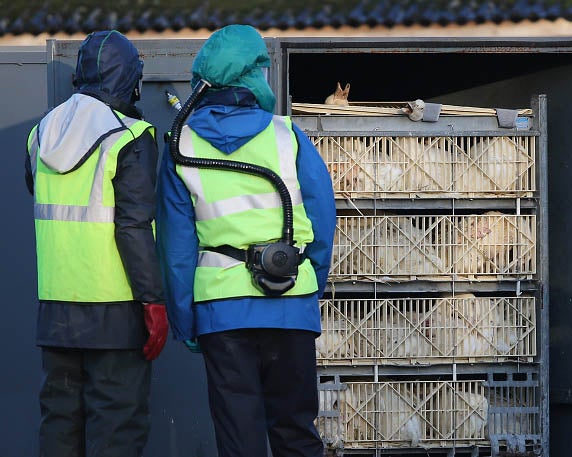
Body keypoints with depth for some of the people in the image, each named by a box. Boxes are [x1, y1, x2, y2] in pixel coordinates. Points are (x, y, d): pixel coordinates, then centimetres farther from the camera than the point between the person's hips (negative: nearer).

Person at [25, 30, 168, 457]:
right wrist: (153, 301, -13)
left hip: (55, 307, 6)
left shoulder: (42, 133, 9)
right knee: (117, 421, -3)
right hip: (114, 308, -6)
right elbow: (134, 226, -16)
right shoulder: (130, 138, -10)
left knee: (60, 413, 13)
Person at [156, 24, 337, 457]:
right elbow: (322, 220, 1)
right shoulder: (288, 136, -1)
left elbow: (176, 242, 3)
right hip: (290, 307, 0)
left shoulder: (182, 146, 3)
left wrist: (184, 323, 8)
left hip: (220, 305, 0)